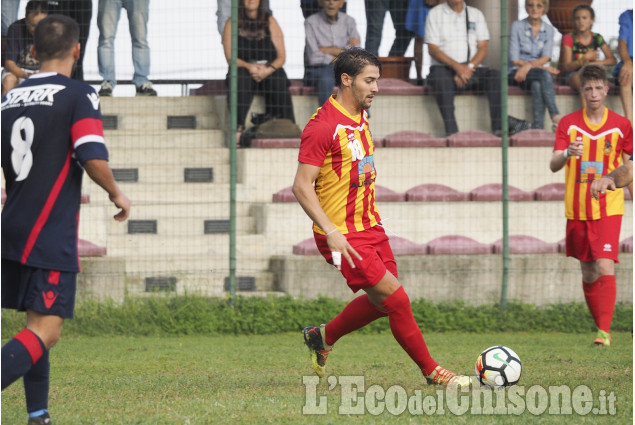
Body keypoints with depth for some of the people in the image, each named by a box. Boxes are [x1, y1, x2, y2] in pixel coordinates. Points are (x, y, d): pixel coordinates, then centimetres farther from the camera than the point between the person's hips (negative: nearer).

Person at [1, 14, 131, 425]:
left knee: (38, 327, 18)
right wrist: (117, 194, 0)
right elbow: (93, 158, -18)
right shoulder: (78, 94, -8)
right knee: (45, 332, -10)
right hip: (51, 237, -7)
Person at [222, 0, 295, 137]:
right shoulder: (232, 24, 7)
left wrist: (268, 70, -17)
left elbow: (281, 56, 4)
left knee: (278, 82, -34)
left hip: (269, 70, 0)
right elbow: (230, 57, 0)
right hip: (244, 68, 0)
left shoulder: (270, 22, 9)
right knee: (239, 79, -36)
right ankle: (238, 127, -40)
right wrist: (249, 67, -20)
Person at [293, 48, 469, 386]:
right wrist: (332, 232, -27)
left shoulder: (360, 115, 10)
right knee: (396, 297, -11)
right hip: (344, 236, -9)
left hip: (370, 227, 9)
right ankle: (431, 371, 0)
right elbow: (301, 186, -20)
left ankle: (323, 337, 33)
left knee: (381, 301, 13)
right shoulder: (323, 126, -18)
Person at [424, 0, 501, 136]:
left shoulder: (476, 14, 15)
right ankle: (451, 131, -45)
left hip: (472, 69, 3)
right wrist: (456, 66, -19)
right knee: (439, 76, -38)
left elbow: (483, 47, 6)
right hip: (445, 68, -3)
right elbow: (433, 49, -3)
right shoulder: (435, 14, 7)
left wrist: (469, 67, -14)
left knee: (495, 76, -26)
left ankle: (498, 128, -32)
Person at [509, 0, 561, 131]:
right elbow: (514, 60, -5)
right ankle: (556, 117, -43)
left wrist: (529, 65, -24)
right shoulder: (517, 26, 1)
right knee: (543, 74, -35)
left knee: (537, 85, -36)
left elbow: (546, 58, -3)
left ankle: (538, 128, -46)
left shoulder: (549, 29, 11)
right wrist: (543, 67, -13)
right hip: (517, 73, -2)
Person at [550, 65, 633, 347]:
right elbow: (554, 165, -7)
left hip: (609, 208, -2)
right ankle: (600, 326, 24)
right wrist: (567, 154, -28)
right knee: (588, 274, 10)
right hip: (577, 209, 2)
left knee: (605, 267, -17)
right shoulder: (568, 124, 2)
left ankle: (604, 331, -19)